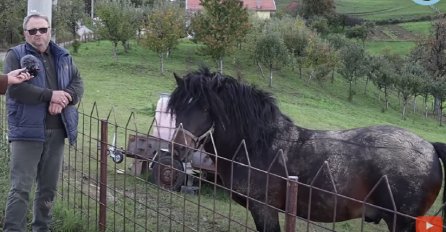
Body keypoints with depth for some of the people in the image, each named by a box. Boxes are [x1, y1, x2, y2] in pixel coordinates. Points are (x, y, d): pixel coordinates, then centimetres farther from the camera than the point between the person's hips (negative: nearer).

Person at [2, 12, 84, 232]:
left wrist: (64, 98, -13)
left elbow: (78, 83, 8)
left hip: (57, 131, 5)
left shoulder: (63, 57, 14)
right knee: (20, 188, -6)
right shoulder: (15, 55, -1)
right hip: (27, 131, -5)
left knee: (48, 188, 14)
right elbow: (14, 88, -15)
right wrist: (51, 95, -17)